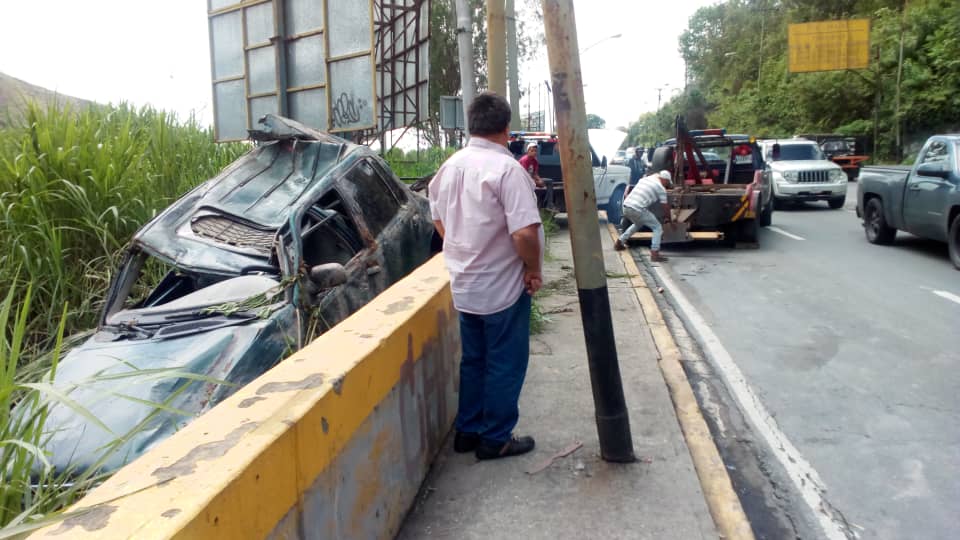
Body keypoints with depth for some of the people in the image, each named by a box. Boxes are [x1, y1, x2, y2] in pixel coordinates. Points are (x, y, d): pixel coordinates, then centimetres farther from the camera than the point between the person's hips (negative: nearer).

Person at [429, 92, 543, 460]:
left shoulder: (451, 165, 4)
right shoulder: (506, 168, -20)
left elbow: (439, 219, 15)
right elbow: (525, 232, -26)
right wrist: (534, 270, -11)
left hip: (464, 285, 7)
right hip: (503, 287, -7)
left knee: (473, 360, 19)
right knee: (505, 364, 7)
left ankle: (468, 431, 29)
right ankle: (496, 439, 18)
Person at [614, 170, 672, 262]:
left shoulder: (644, 179, 21)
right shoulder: (661, 188, 3)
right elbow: (666, 206, 9)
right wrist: (668, 219, 23)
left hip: (626, 206, 7)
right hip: (637, 209, -7)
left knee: (637, 224, 36)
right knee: (658, 228, 6)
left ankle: (619, 243, 39)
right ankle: (654, 254, -3)